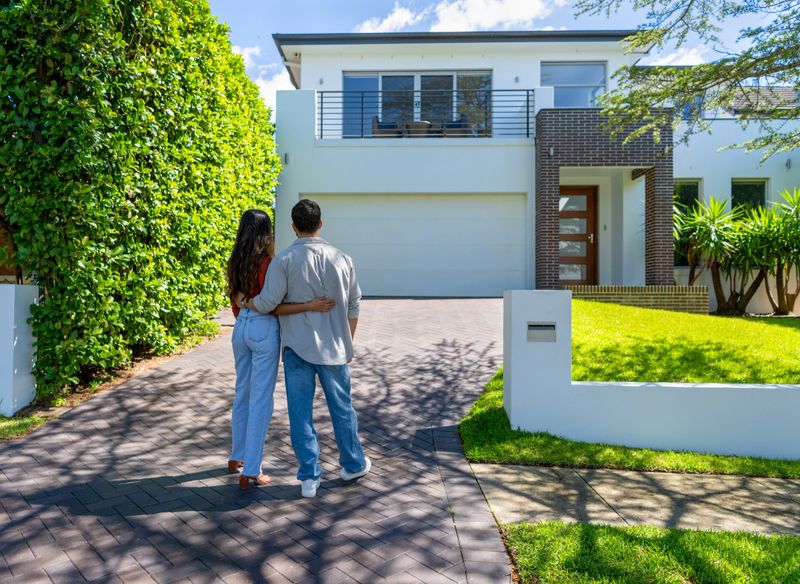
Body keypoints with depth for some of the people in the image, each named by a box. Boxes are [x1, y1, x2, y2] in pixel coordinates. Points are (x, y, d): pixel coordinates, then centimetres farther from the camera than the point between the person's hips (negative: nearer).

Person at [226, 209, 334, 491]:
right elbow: (273, 307, -19)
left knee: (243, 393, 20)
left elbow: (235, 303, 13)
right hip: (264, 330, -8)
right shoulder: (266, 263, -16)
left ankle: (237, 457, 35)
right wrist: (310, 306, -24)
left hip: (241, 328, 8)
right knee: (261, 400, 1)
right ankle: (250, 472, 8)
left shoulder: (235, 263, 6)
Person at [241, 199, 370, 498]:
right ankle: (354, 464, 32)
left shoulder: (284, 260, -10)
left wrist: (245, 303, 7)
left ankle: (309, 477, 14)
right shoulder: (342, 259, -1)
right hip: (334, 348, 2)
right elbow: (353, 306, 4)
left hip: (297, 348, -2)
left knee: (301, 413, 8)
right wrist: (347, 343, 16)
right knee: (342, 409, 16)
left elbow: (268, 302, -16)